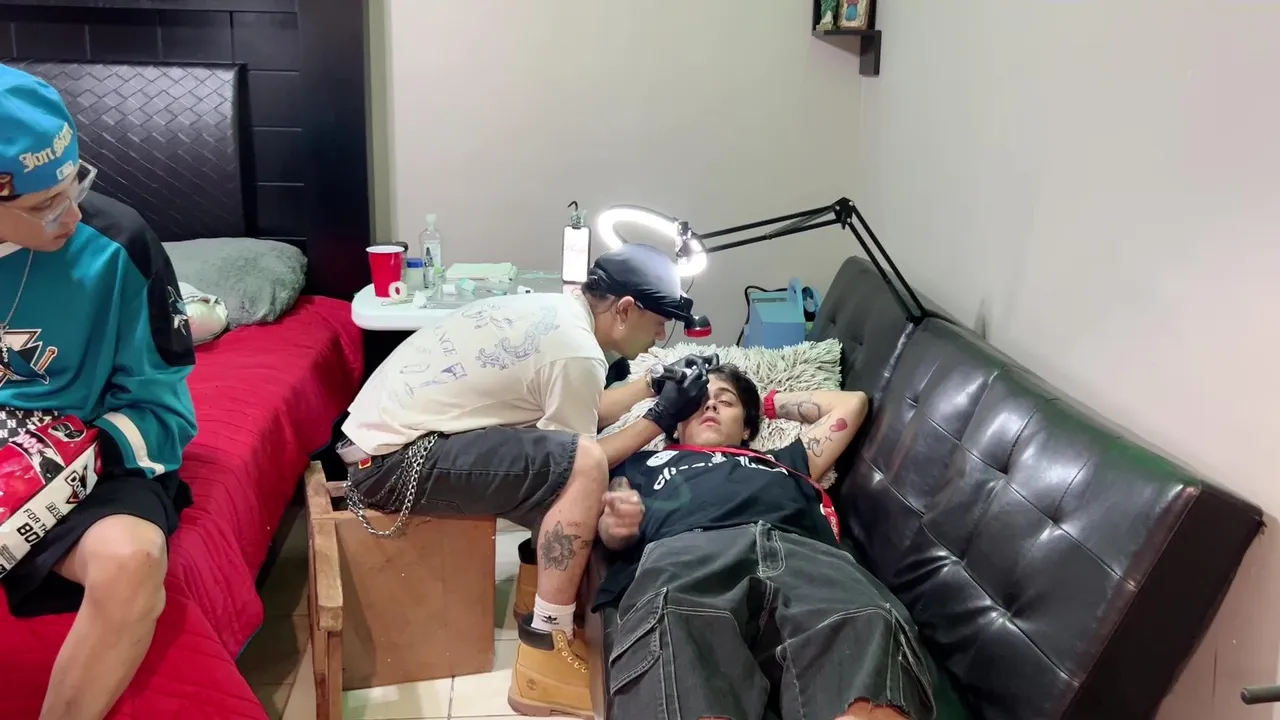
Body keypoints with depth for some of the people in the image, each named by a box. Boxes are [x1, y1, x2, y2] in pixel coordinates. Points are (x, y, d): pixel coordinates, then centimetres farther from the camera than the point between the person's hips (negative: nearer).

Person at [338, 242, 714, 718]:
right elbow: (580, 460, -8)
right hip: (393, 461, -10)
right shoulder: (577, 352, -17)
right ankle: (546, 654, -10)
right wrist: (663, 417, -2)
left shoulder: (551, 310, 11)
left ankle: (545, 568, 24)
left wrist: (654, 387, 20)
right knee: (583, 465, -20)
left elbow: (577, 416, 23)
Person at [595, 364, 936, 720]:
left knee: (867, 625, -37)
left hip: (802, 554, 2)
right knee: (674, 624, -43)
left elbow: (851, 403, 56)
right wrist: (618, 522, -2)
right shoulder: (645, 464, 42)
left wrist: (767, 402, 62)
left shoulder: (780, 462, 46)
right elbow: (611, 529, 23)